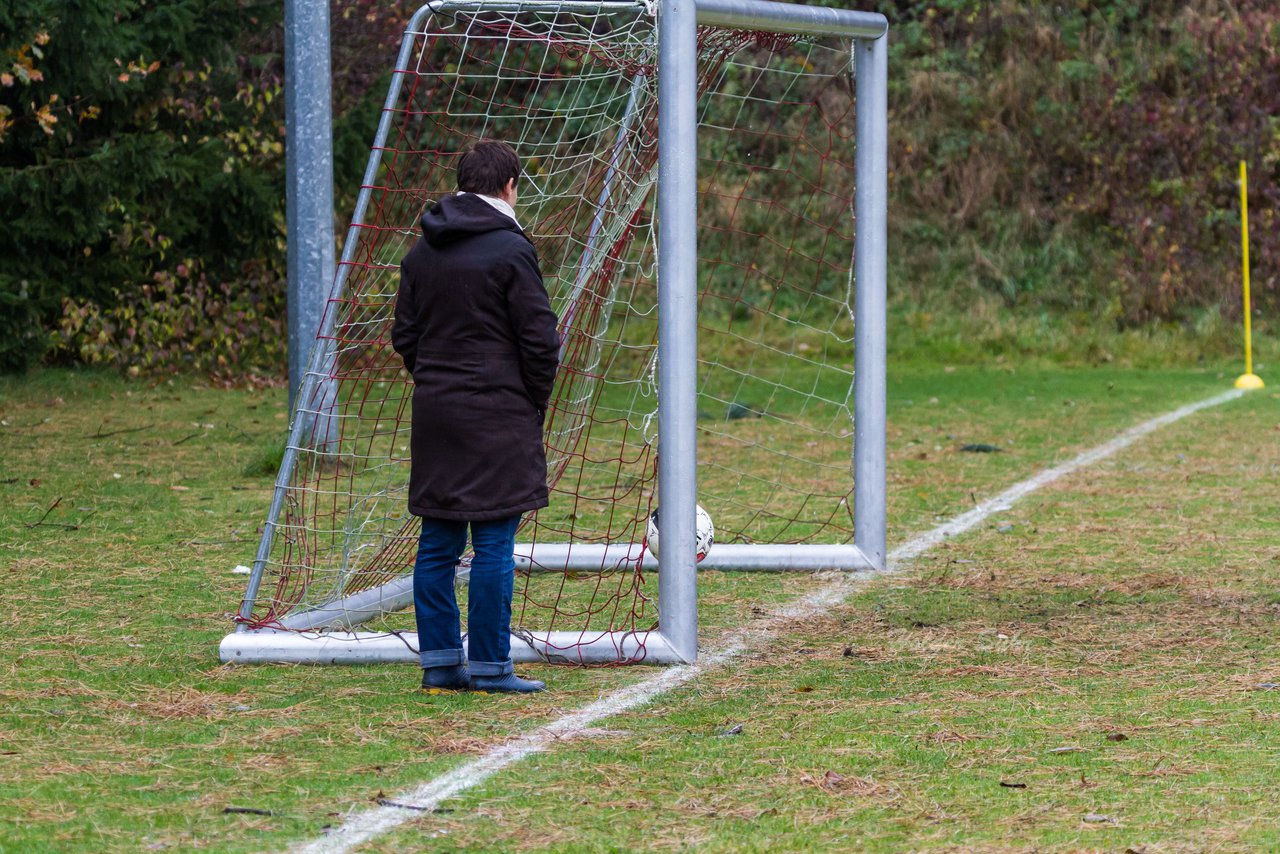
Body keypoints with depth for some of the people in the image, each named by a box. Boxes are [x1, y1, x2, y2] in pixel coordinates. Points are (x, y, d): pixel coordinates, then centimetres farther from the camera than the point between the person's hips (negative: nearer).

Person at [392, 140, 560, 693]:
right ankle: (490, 667, -2)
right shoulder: (509, 250, -10)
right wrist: (535, 404, 4)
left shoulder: (421, 251, 10)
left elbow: (404, 335, 16)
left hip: (435, 414, 7)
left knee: (438, 542, 9)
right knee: (494, 543, -3)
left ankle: (439, 662, 12)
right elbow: (540, 340, -10)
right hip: (497, 416, -6)